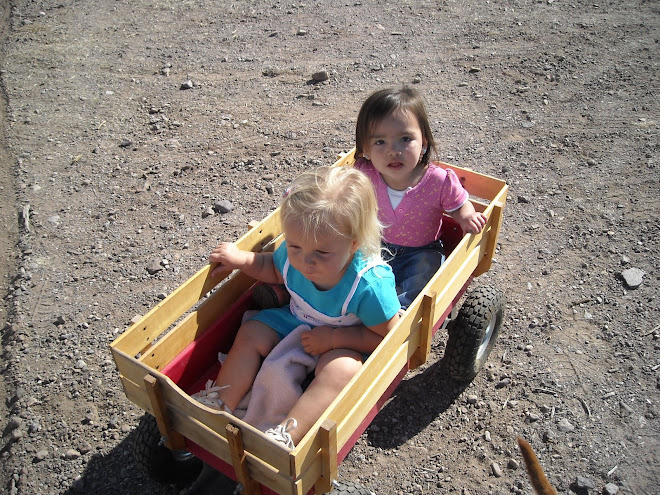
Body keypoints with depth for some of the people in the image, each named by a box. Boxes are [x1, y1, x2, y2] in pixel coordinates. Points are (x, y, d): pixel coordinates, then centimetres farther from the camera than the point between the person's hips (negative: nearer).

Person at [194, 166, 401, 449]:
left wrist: (334, 337, -33)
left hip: (346, 344, -5)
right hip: (296, 322, 6)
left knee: (340, 368, -35)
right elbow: (274, 270, 6)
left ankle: (285, 436, -37)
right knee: (252, 333, -6)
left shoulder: (370, 283, -38)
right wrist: (243, 259, -12)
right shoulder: (292, 255, -21)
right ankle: (216, 408, -2)